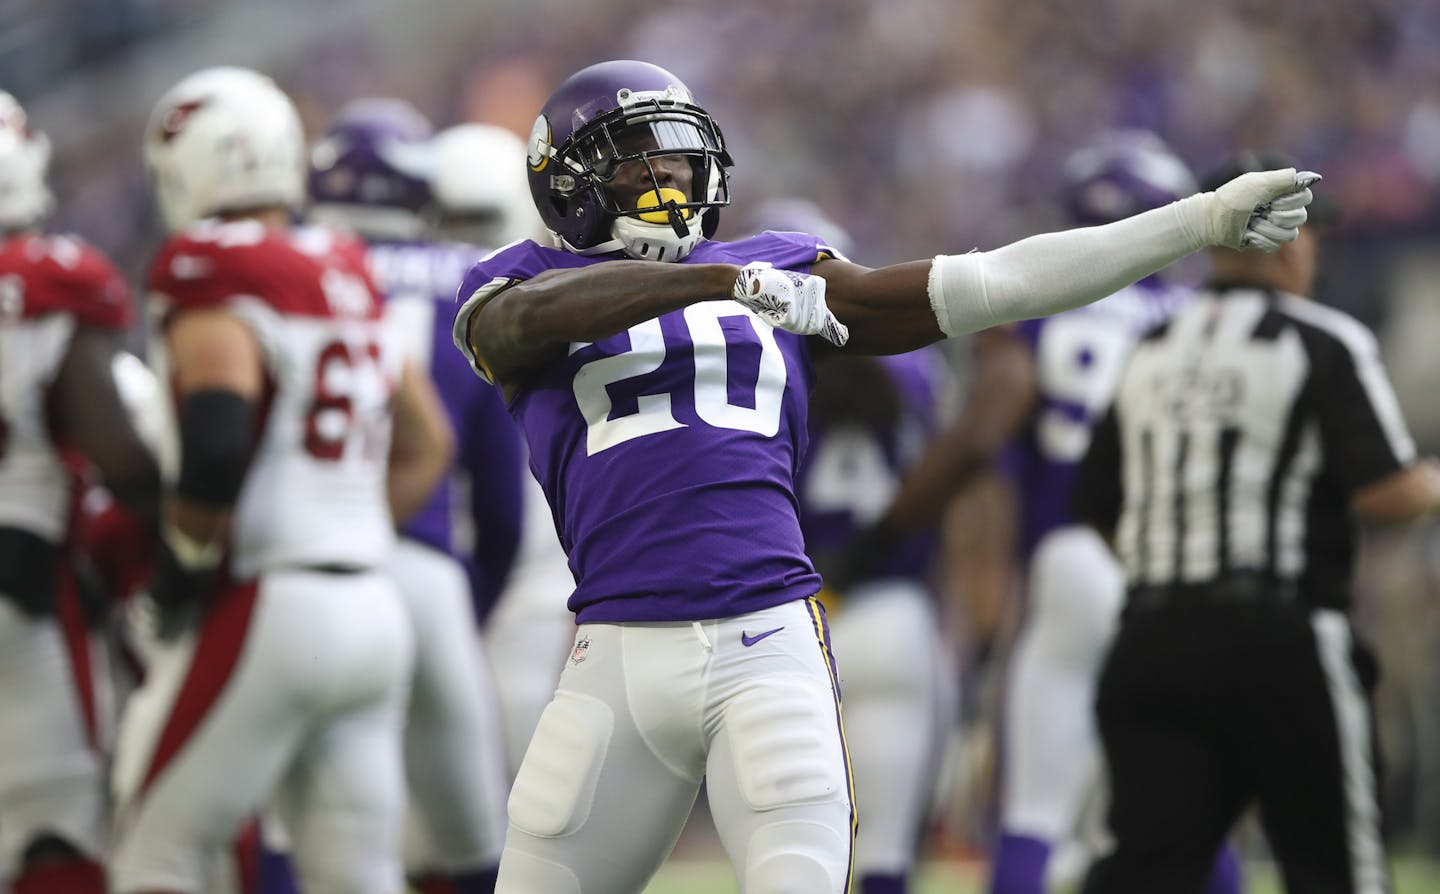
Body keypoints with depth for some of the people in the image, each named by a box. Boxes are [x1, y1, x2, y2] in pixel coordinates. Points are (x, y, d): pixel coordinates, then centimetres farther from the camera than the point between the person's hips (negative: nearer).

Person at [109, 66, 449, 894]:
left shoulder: (212, 283, -11)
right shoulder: (347, 278, 14)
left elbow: (217, 446, -24)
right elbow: (423, 451, 22)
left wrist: (182, 567, -10)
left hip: (265, 608, -7)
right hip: (370, 603, 7)